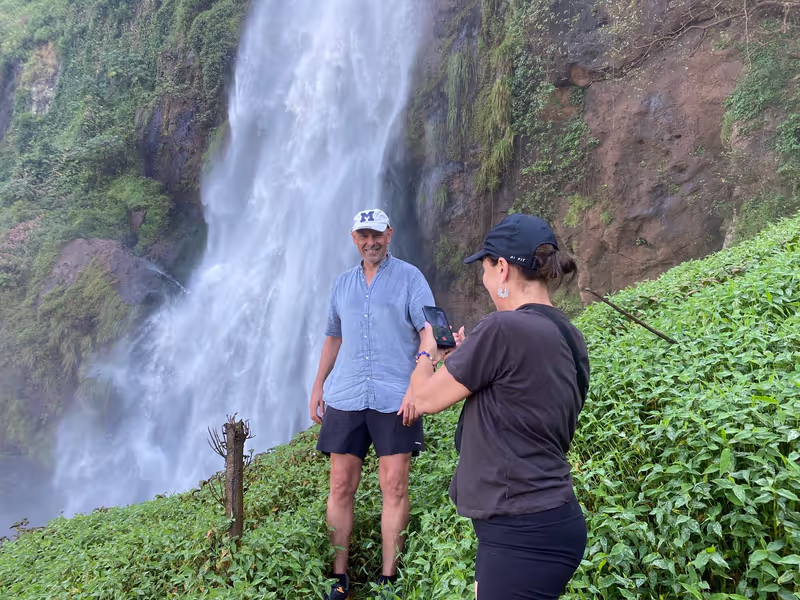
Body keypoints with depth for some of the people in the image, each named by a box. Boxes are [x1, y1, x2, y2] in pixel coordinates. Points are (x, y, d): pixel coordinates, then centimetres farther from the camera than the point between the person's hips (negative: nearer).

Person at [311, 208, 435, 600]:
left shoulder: (409, 277, 2)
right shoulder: (343, 283, 16)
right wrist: (317, 387, 19)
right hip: (345, 397, 4)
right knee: (341, 487, 4)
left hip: (394, 397, -4)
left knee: (394, 486, -3)